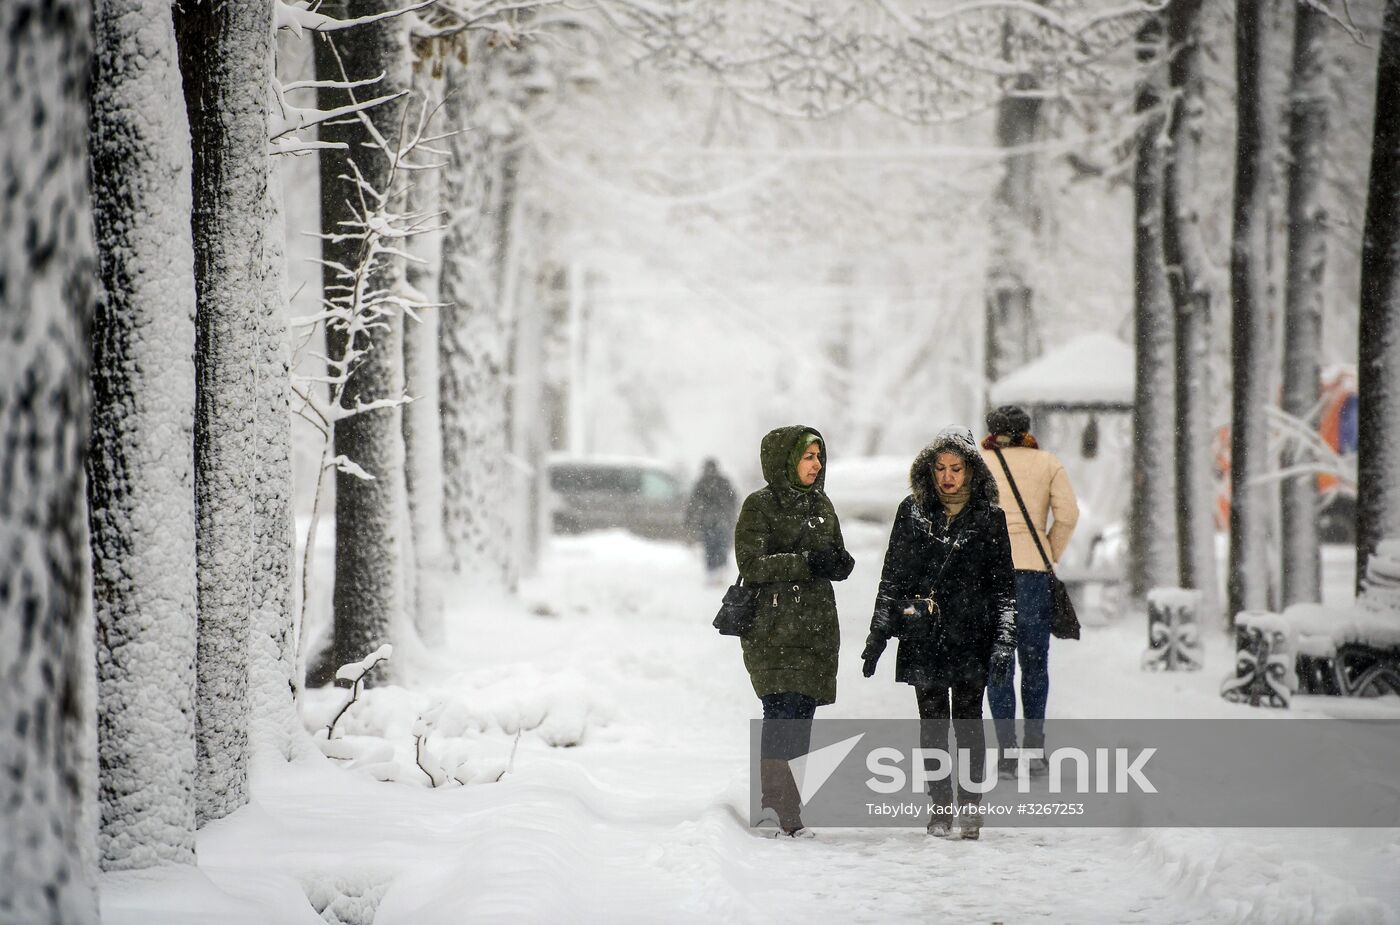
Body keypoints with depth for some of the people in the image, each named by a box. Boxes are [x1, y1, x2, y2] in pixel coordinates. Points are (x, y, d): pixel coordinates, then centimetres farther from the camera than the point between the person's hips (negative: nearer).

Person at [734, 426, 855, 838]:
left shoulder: (821, 505, 15)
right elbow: (751, 565, -13)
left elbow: (839, 563, 18)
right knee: (781, 716, -14)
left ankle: (778, 806, 13)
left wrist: (839, 562, -6)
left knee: (800, 719, 5)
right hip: (772, 629, -6)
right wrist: (806, 562, -20)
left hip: (817, 627, 6)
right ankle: (785, 815, -15)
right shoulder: (759, 506, -4)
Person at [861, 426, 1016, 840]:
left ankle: (969, 807, 7)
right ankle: (939, 807, 11)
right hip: (923, 635, 1)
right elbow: (892, 577, 9)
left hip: (970, 635, -1)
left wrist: (1004, 640, -6)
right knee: (933, 723, 4)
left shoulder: (989, 518, 2)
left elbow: (1003, 584, 3)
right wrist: (878, 633, 5)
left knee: (968, 722, -2)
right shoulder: (912, 512, 5)